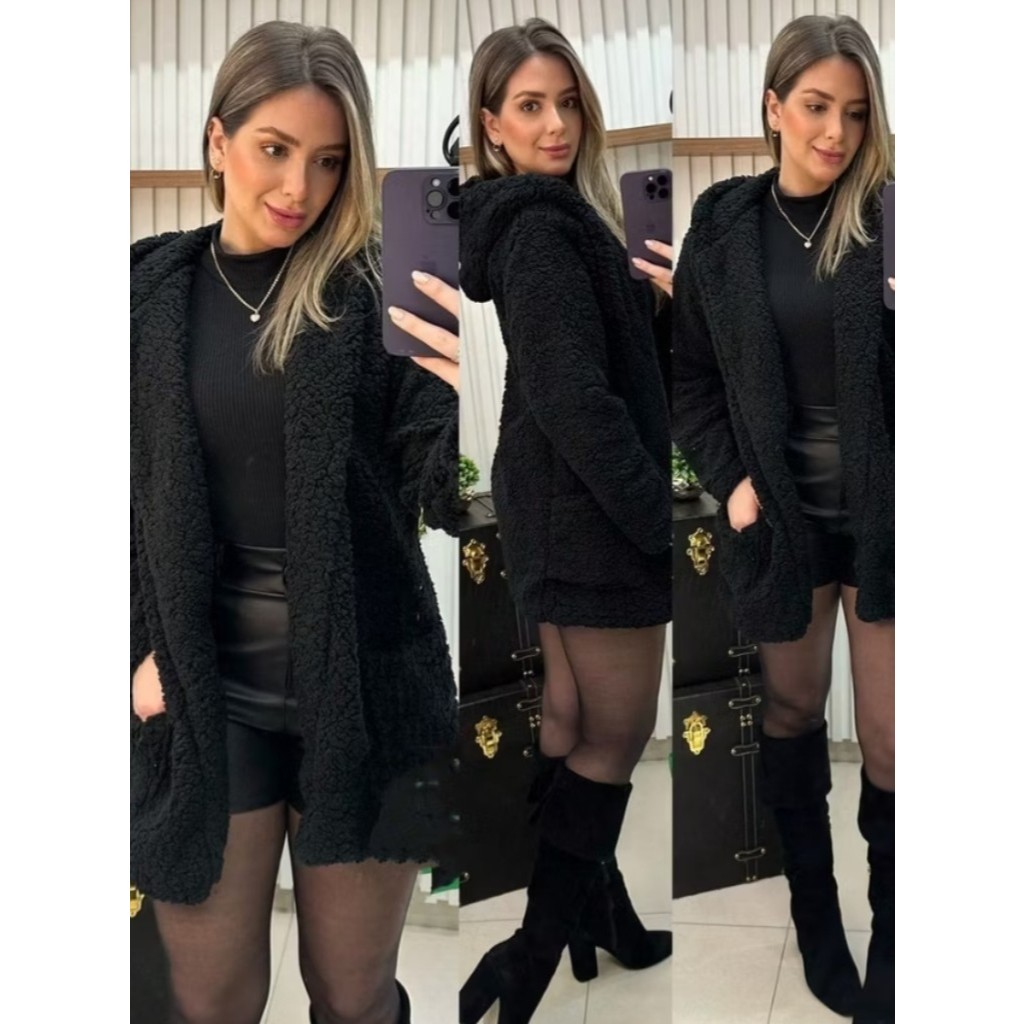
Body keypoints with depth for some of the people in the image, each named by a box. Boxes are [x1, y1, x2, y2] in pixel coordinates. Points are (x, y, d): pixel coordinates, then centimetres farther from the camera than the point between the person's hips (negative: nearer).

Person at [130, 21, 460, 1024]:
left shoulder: (378, 291, -6)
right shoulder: (150, 292, 1)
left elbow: (441, 493, -13)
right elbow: (124, 488, 11)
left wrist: (476, 403, -33)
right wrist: (139, 649, 1)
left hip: (363, 692, -2)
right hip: (207, 695, 2)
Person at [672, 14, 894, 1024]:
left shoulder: (887, 221, -6)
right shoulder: (722, 228, -1)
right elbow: (688, 376, 6)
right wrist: (729, 480, -5)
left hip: (884, 515, -2)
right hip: (778, 515, 2)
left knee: (890, 735, 2)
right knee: (792, 708, 15)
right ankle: (813, 912, 34)